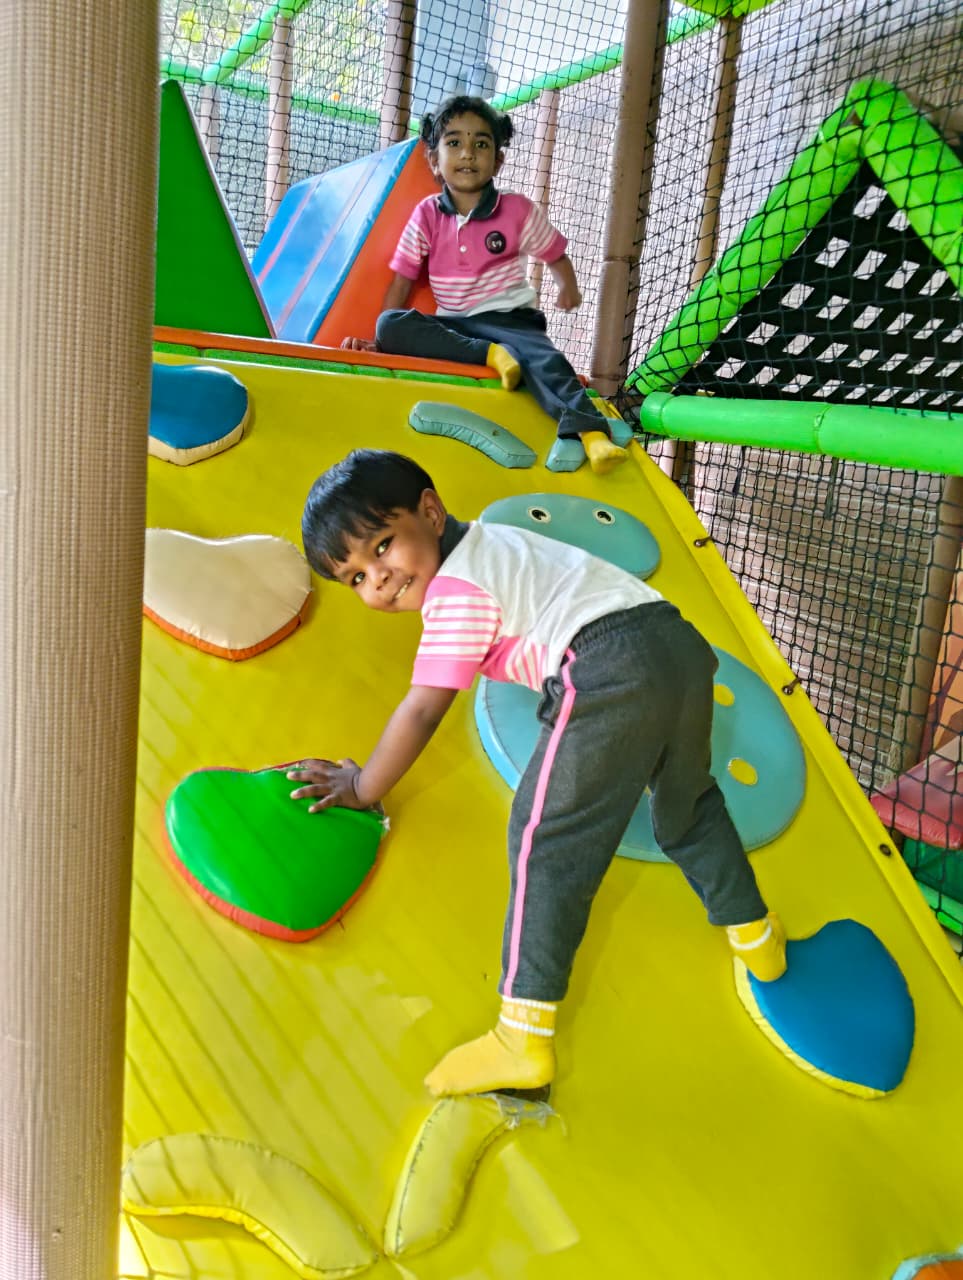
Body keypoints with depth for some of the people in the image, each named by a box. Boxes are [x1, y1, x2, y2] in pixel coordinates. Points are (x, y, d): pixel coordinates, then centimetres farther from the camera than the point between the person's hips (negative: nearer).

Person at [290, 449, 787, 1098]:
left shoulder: (455, 591, -1)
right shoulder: (490, 541, 26)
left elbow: (422, 711, 0)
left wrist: (361, 787, 13)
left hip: (610, 672, -10)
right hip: (678, 638, 10)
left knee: (547, 842, -4)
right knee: (687, 801, 31)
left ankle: (524, 1040, -2)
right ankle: (754, 933, 49)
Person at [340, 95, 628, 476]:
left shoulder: (518, 210, 1)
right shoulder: (427, 215, 4)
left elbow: (555, 256, 13)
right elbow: (402, 280, 7)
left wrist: (568, 288, -10)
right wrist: (380, 341, 0)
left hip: (510, 319, -2)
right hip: (453, 325, 2)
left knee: (543, 358, -35)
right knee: (390, 324, -25)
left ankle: (590, 432, -53)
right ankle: (489, 355, -33)